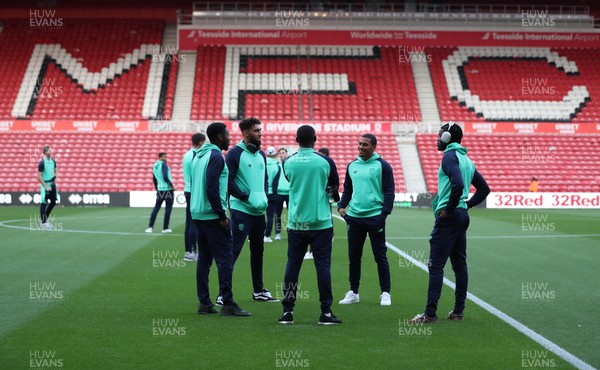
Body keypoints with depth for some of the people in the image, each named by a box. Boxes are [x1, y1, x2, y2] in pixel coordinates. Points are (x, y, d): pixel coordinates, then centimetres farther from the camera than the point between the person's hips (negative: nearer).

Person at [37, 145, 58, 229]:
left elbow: (56, 171, 20)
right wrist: (46, 187, -16)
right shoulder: (42, 163, -16)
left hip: (52, 184, 7)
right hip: (45, 184, -7)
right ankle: (43, 222, 7)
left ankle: (45, 218, 29)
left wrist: (55, 179, 4)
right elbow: (39, 177, -16)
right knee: (44, 203, -2)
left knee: (53, 202, 12)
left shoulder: (53, 161, 4)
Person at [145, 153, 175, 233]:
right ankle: (165, 228, 2)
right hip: (168, 189, -7)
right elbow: (165, 177, -21)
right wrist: (172, 186, -12)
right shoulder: (163, 165, -11)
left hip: (160, 190, 7)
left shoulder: (155, 166, 11)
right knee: (168, 209, 1)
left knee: (156, 208, 9)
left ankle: (150, 227, 2)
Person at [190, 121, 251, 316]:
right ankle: (228, 304, -8)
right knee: (225, 258, -6)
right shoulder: (216, 156, -13)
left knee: (204, 258, 11)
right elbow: (212, 188, -20)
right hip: (213, 216, -9)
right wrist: (222, 216, -16)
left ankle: (204, 303, 12)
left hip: (197, 213, 9)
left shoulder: (198, 155, 15)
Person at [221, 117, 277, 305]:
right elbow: (228, 180, -15)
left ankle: (259, 291, 26)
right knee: (233, 250, -11)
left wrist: (264, 197, 5)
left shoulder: (261, 154, 13)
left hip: (259, 211, 8)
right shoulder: (235, 153, -10)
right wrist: (246, 198, -18)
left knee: (258, 250, 15)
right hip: (241, 210, -8)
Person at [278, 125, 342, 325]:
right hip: (320, 222, -2)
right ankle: (325, 312, 1)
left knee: (292, 265, 7)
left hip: (295, 223, 2)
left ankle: (288, 311, 8)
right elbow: (334, 189, 5)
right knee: (323, 265, 1)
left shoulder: (288, 162, -1)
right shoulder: (325, 162, -7)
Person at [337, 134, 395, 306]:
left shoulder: (382, 166, -3)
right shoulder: (352, 166, 12)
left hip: (375, 217, -5)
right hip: (354, 217, 5)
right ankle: (353, 292, 18)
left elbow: (389, 191, -4)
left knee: (380, 256, -1)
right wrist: (341, 206, 4)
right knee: (354, 256, 9)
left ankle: (385, 293, 5)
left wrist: (384, 213, -13)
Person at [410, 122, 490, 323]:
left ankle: (430, 313, -11)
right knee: (459, 264, 12)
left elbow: (458, 184, -26)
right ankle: (458, 311, 16)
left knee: (436, 265, -9)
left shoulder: (450, 156, -11)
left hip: (448, 217, -9)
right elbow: (483, 188, 22)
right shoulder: (466, 159, 17)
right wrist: (467, 204, 16)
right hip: (462, 216, 9)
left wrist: (449, 209, -17)